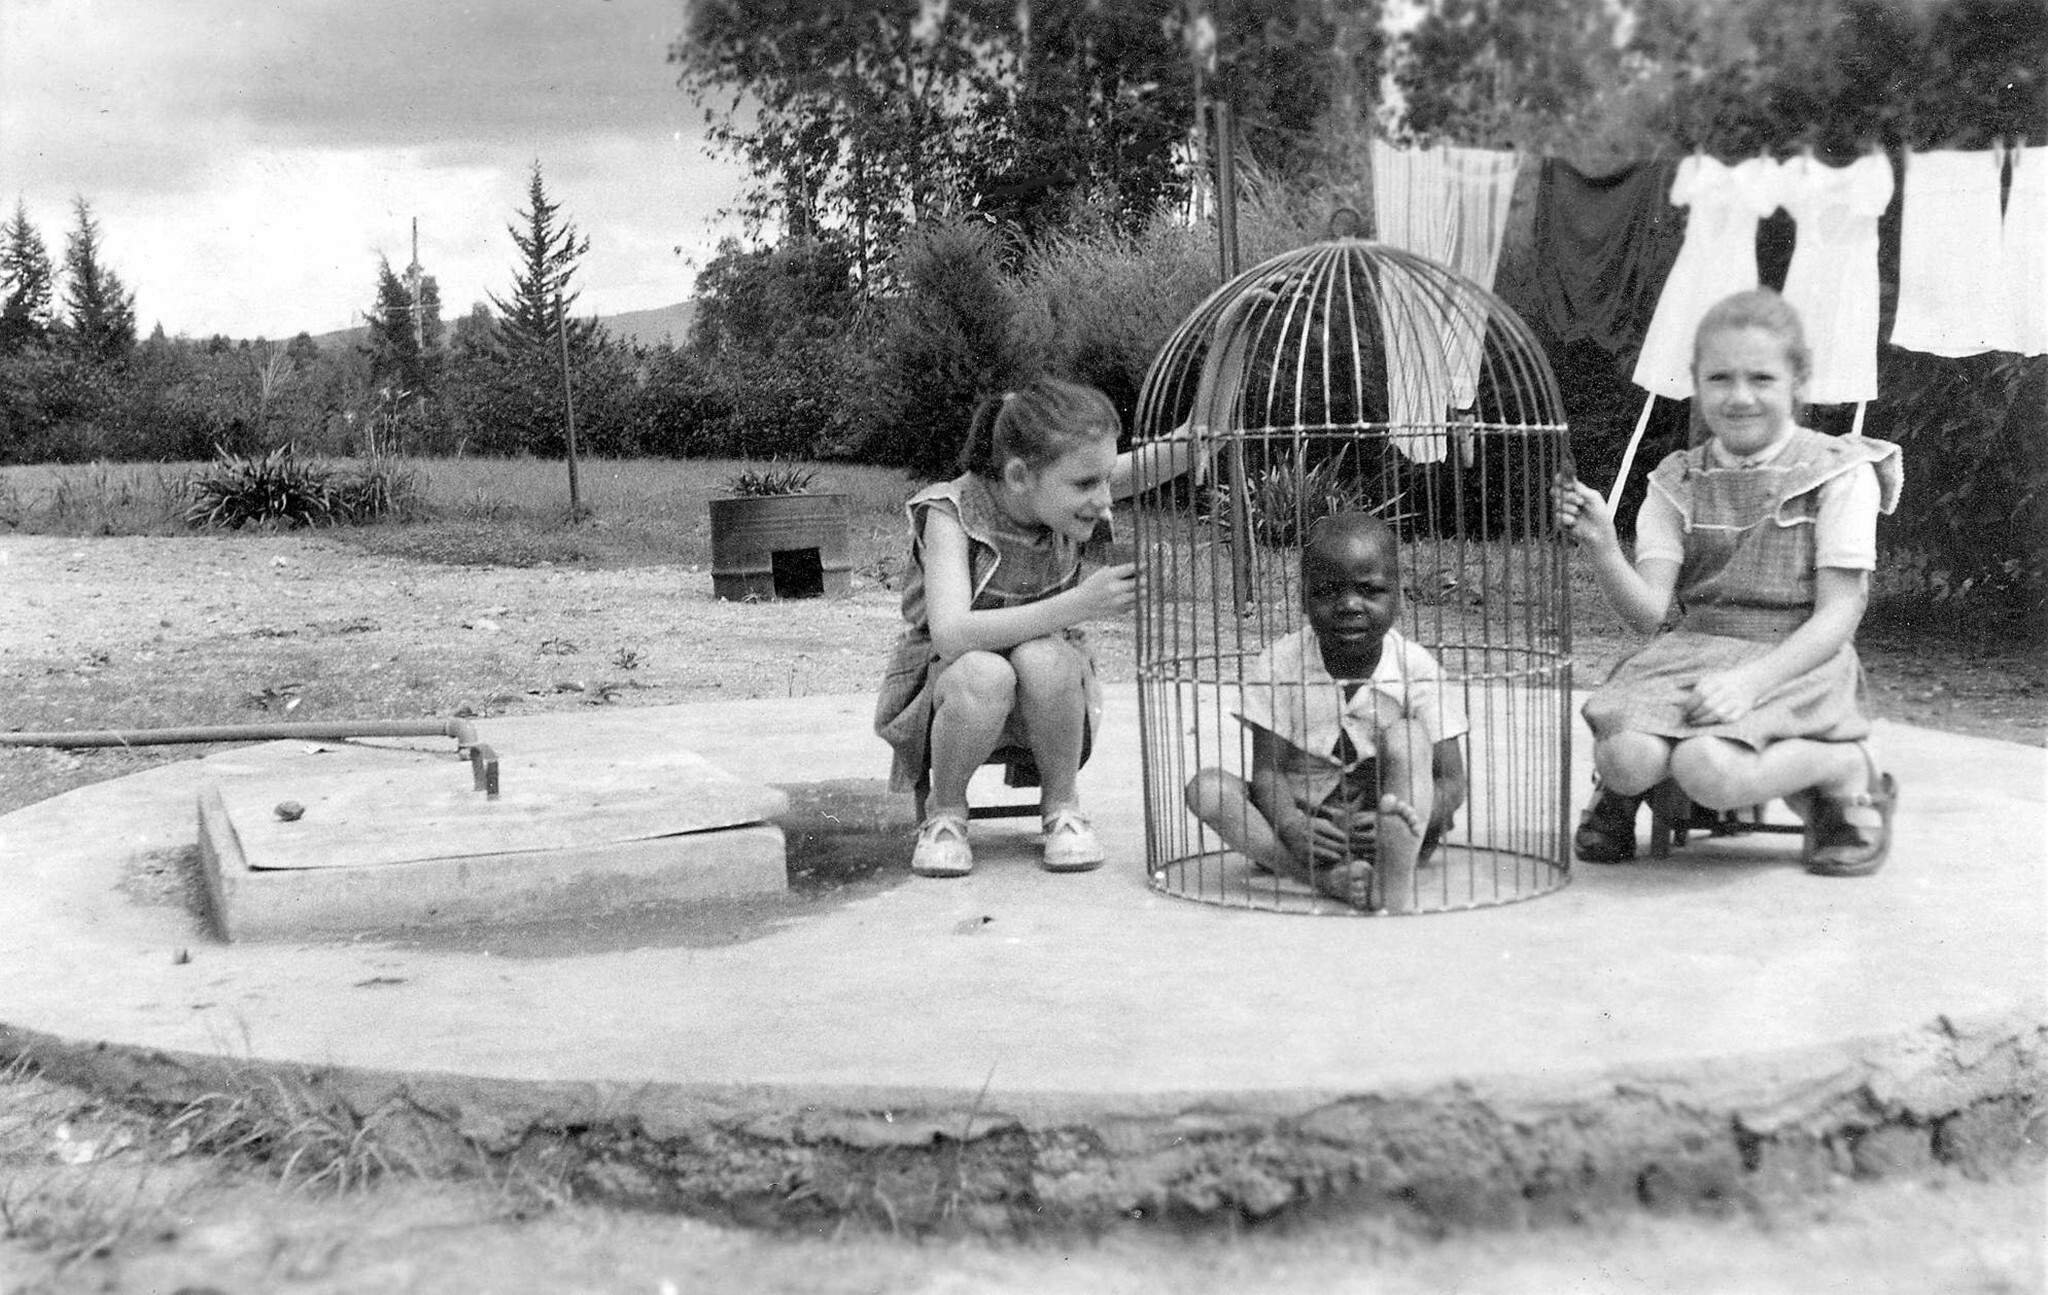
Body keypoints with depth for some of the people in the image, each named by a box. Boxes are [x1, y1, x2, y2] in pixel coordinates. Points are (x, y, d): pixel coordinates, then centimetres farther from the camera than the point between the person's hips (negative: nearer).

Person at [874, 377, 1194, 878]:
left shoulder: (1076, 494, -13)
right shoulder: (952, 514, -25)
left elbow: (1178, 451, -23)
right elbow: (951, 636, -38)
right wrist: (1080, 604, -44)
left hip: (1048, 697, 3)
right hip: (942, 690, -3)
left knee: (1042, 658, -33)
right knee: (984, 674, -37)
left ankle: (1061, 805, -7)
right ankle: (944, 813, -9)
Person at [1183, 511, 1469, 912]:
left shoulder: (1415, 669, -7)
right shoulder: (1278, 665, -7)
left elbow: (1451, 784, -8)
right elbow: (1267, 770, -10)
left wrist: (1397, 823, -31)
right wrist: (1292, 827, -34)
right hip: (1300, 814, 1)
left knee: (1406, 738, -25)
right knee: (1206, 788, -22)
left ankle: (1394, 882, -39)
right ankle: (1326, 878, -37)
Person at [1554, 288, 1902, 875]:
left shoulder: (1839, 474, 0)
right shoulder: (1677, 482, 9)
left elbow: (1837, 616, -6)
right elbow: (1649, 609, -1)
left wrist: (1750, 680, -21)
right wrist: (1600, 546, -21)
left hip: (1795, 663, -2)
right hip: (1689, 650, 3)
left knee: (1712, 771, -32)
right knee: (1625, 754, -29)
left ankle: (1850, 770, -3)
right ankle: (1619, 793, 8)